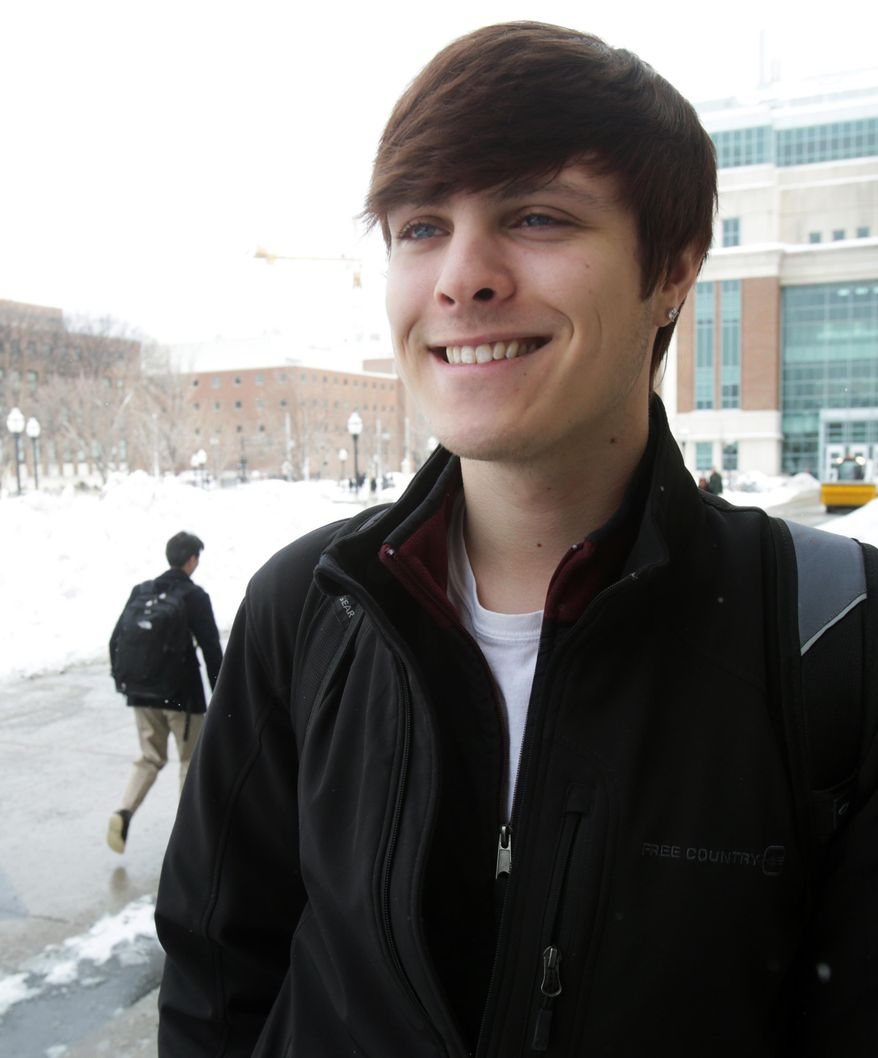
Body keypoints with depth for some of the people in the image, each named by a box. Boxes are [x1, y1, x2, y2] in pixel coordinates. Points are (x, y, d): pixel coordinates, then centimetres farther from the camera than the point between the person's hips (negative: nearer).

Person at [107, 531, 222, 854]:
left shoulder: (141, 591, 6)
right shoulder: (194, 597, -10)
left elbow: (116, 639, 9)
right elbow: (211, 649, -11)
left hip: (142, 693, 5)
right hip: (182, 694, -5)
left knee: (150, 758, 16)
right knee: (191, 759, 11)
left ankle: (124, 812, -5)